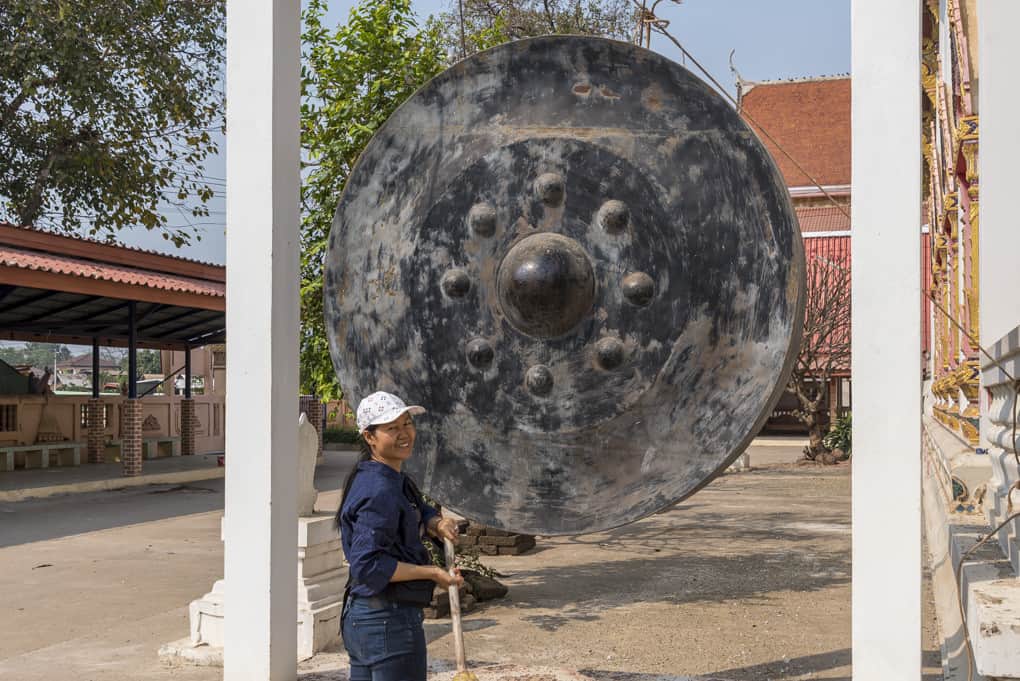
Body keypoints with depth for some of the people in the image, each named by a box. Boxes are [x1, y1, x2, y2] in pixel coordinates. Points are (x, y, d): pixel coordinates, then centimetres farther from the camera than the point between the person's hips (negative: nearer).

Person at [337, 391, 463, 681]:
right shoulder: (380, 491, -20)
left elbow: (418, 513, 21)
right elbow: (369, 565, -26)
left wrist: (437, 523, -3)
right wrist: (432, 573, -21)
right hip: (390, 621, -10)